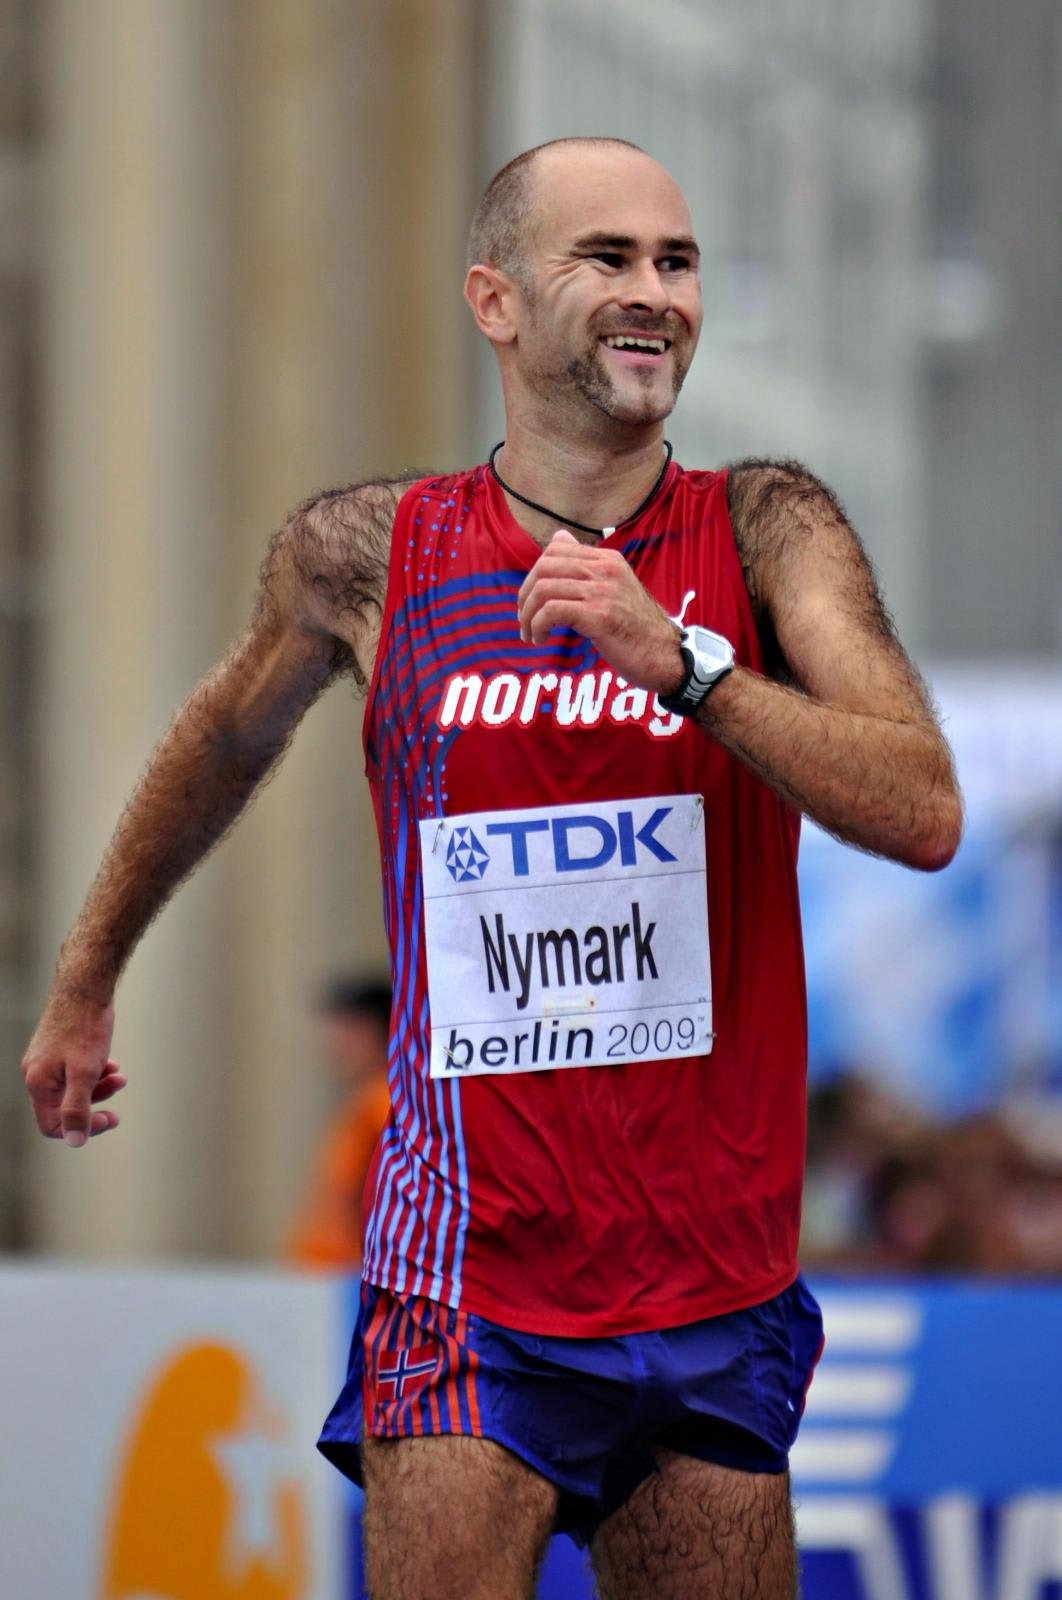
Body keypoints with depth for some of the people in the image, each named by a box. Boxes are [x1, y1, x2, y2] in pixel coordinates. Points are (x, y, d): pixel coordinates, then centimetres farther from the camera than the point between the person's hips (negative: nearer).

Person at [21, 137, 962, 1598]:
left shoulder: (766, 530, -2)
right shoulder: (364, 557, 0)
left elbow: (926, 815, -14)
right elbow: (227, 742, 21)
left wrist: (680, 661, -25)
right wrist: (84, 985, 33)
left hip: (717, 1310, 1)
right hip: (465, 1303, -1)